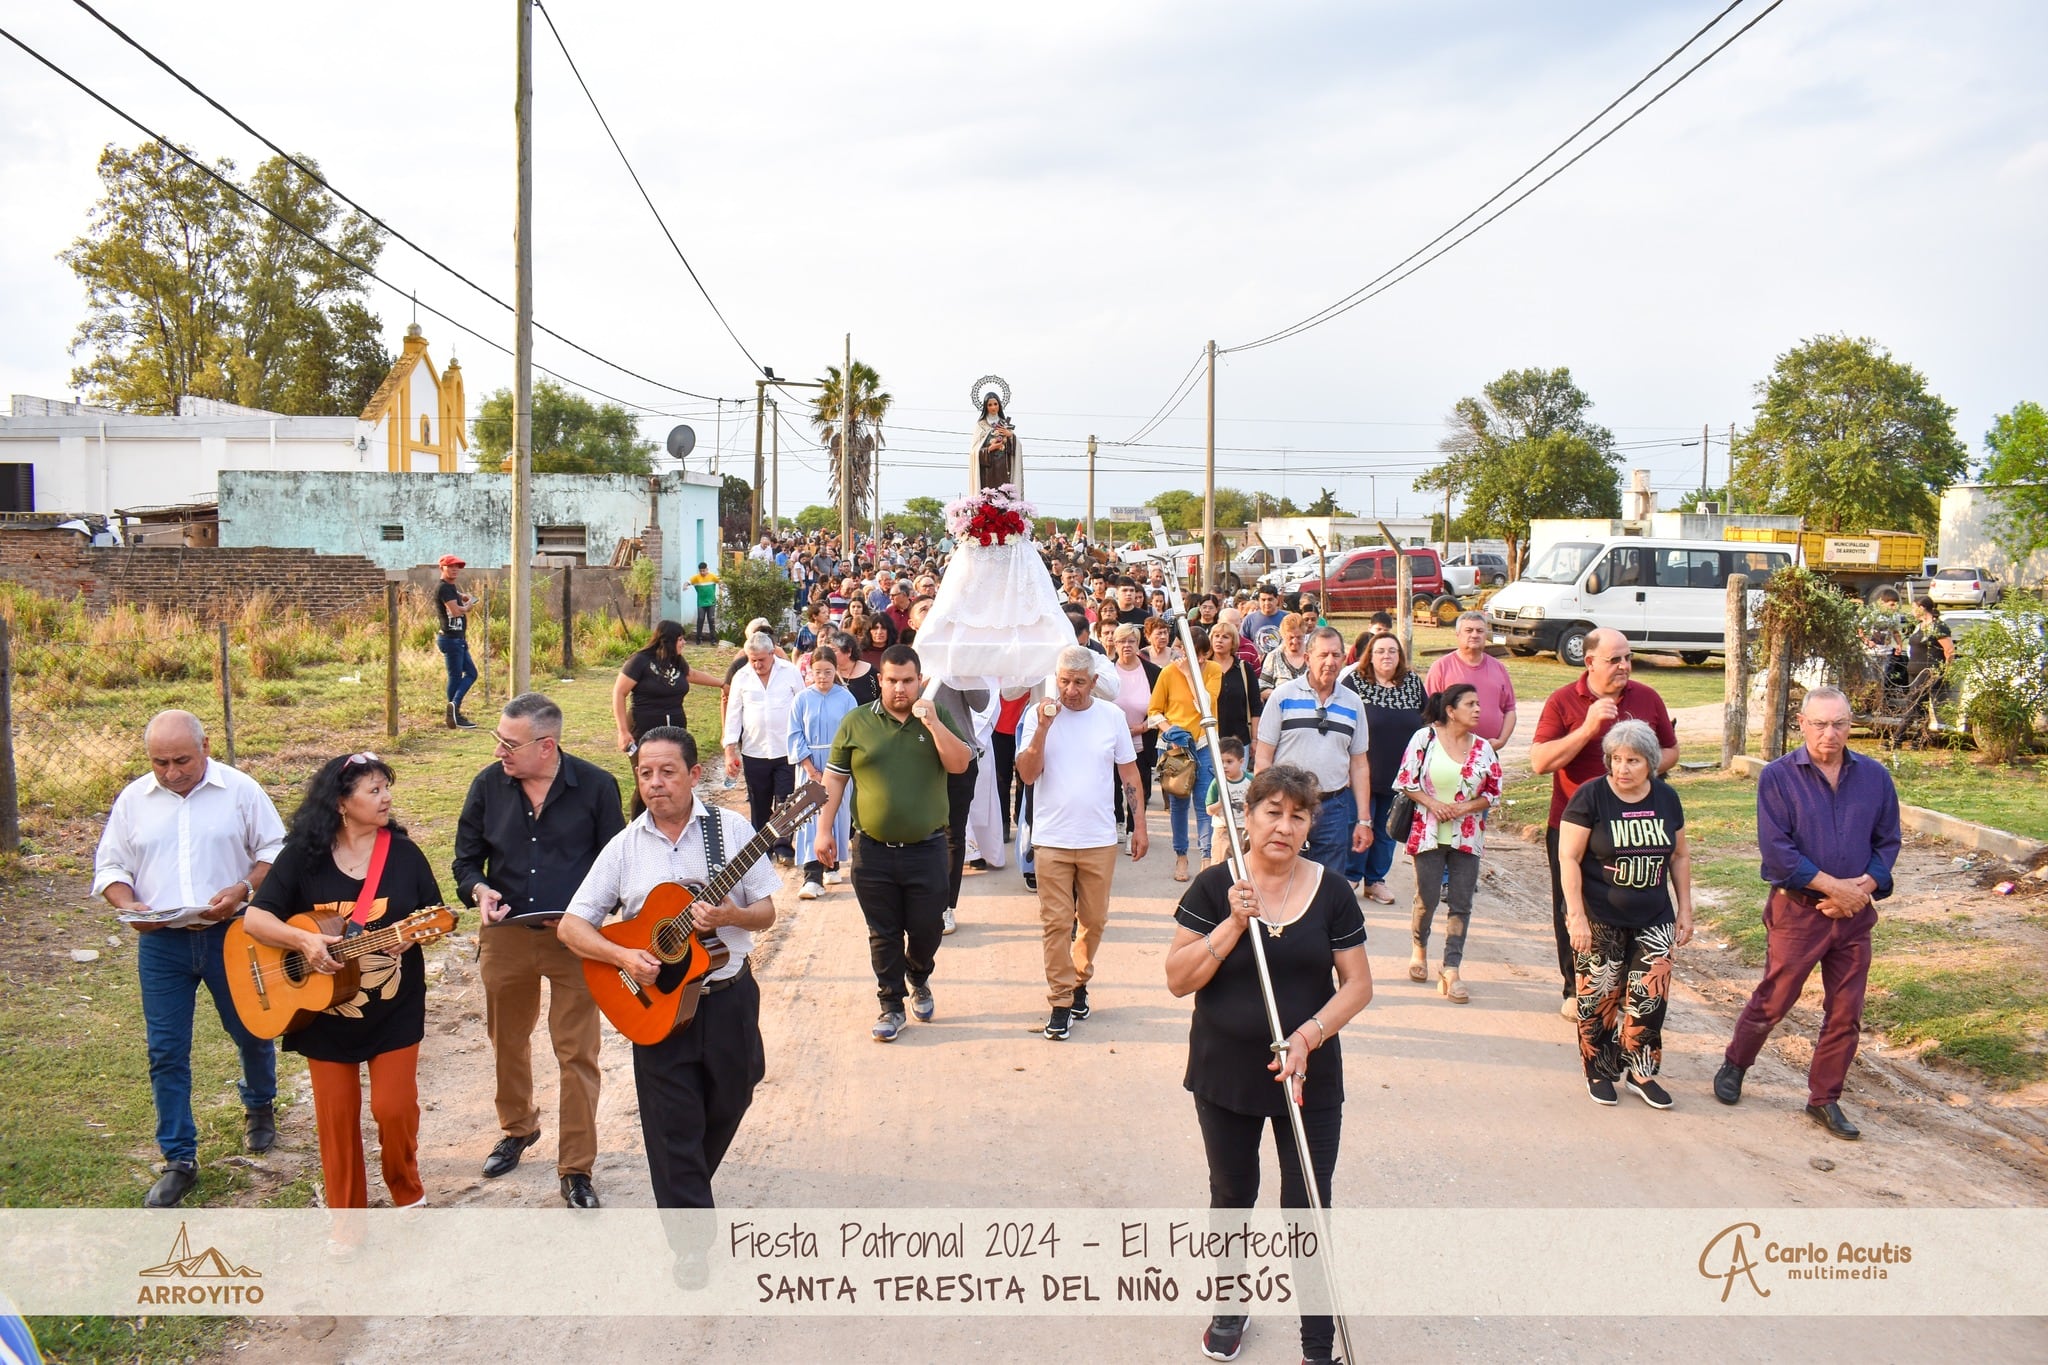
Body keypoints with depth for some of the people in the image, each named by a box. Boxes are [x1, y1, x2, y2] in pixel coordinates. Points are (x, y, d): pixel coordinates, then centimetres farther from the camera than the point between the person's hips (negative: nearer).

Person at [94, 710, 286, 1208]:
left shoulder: (240, 790, -4)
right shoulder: (133, 799, 3)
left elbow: (275, 850, -1)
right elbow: (110, 867, 8)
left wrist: (241, 890, -18)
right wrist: (129, 906, -12)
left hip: (230, 935, -1)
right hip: (161, 942, 1)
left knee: (251, 1032, 14)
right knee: (165, 1051, 2)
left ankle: (259, 1106, 44)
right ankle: (179, 1160, 12)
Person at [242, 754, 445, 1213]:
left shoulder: (403, 853, -2)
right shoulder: (304, 856, -6)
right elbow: (255, 918, -8)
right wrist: (303, 940, -23)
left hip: (394, 1011, 0)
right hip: (325, 1013, 0)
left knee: (394, 1108, -2)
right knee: (336, 1117, 7)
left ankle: (408, 1195, 24)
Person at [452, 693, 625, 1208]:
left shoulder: (595, 786, -10)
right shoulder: (488, 785, -3)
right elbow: (467, 857, 8)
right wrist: (479, 890, -14)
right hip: (505, 935, 4)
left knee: (577, 1053, -2)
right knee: (507, 1041, 20)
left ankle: (576, 1169, 10)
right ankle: (518, 1128, 45)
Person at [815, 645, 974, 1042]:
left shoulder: (938, 719, 4)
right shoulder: (856, 722, 2)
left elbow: (960, 763, -9)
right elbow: (834, 779, 5)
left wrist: (932, 723, -19)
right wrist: (824, 830, 0)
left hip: (926, 849, 0)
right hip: (873, 850, 0)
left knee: (927, 928, 8)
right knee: (883, 934, 8)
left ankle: (919, 979, 38)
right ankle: (891, 1004, 20)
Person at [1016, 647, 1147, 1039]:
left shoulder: (1112, 716, 1)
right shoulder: (1039, 715, -4)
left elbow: (1129, 773, 9)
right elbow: (1027, 774, -10)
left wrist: (1139, 825, 7)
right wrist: (1043, 728, -21)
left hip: (1099, 840, 2)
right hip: (1052, 839, -1)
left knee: (1094, 920, 10)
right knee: (1056, 923, 0)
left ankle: (1079, 982, 31)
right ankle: (1060, 1002, 7)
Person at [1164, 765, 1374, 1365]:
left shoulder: (1331, 892, -5)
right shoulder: (1215, 887, -8)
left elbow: (1358, 984, -2)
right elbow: (1178, 979, -10)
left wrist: (1310, 1035, -17)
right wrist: (1234, 924, -22)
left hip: (1309, 1078, 0)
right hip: (1224, 1074, 1)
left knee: (1307, 1210, 1)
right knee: (1232, 1196, 18)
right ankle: (1231, 1305, 41)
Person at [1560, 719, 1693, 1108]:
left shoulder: (1666, 798, 3)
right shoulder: (1591, 797, -11)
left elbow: (1679, 856, 14)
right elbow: (1568, 858, -12)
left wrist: (1684, 909, 12)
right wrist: (1576, 916, -16)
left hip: (1654, 921, 4)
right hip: (1600, 921, -3)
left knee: (1650, 997, 1)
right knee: (1600, 997, 3)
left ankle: (1640, 1072, 17)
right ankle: (1599, 1073, 20)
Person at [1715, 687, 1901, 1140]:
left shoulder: (1875, 776, 2)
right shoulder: (1778, 776, -9)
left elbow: (1887, 842, 6)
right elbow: (1777, 850, -14)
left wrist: (1863, 887, -11)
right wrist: (1835, 886, -17)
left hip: (1855, 913, 3)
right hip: (1797, 910, -3)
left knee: (1845, 1014, 8)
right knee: (1772, 1001, 7)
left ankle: (1824, 1099, 22)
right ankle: (1734, 1065, 31)